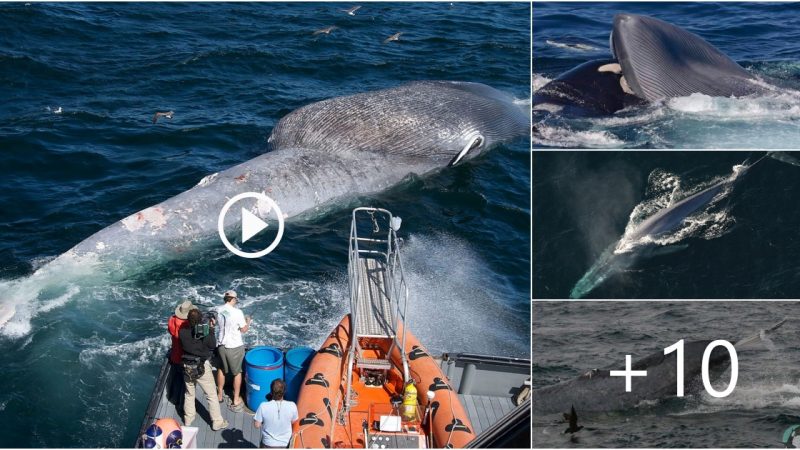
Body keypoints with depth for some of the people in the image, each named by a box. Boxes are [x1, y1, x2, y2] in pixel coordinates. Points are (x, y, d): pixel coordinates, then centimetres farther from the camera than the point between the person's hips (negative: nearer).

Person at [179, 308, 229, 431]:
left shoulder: (182, 332, -14)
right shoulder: (205, 334, -23)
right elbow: (213, 346, -7)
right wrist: (211, 329, -4)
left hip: (187, 367, 4)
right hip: (202, 367, -4)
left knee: (189, 394, 24)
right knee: (212, 396, 11)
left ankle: (188, 418, 38)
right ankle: (217, 422, 18)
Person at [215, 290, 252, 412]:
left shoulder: (218, 311, -7)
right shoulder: (237, 312, -22)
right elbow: (244, 330, -13)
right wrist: (248, 321, 7)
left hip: (221, 345, 5)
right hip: (235, 347, -5)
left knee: (221, 370, 24)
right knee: (237, 372, 13)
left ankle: (219, 395, 39)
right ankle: (236, 400, 21)